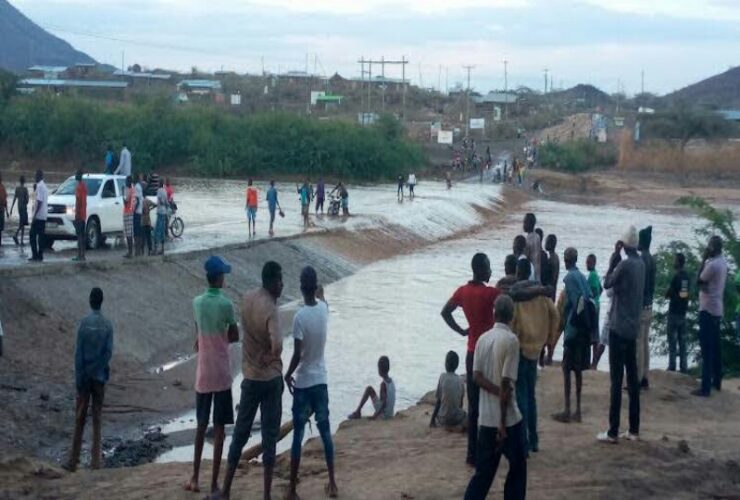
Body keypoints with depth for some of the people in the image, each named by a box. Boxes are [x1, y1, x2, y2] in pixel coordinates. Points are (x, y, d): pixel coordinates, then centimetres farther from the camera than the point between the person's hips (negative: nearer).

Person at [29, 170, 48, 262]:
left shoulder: (39, 186, -14)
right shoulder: (44, 186, 16)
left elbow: (39, 202, -21)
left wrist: (35, 215, -20)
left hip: (38, 216, -9)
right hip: (44, 216, 9)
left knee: (33, 235, -6)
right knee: (41, 236, 9)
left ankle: (35, 255, -9)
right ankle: (40, 256, 9)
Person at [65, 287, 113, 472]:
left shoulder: (84, 323, -7)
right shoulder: (107, 325, -2)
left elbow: (78, 353, -8)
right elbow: (109, 351, -6)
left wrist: (78, 378, -4)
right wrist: (103, 371, 2)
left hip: (85, 376, -1)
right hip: (100, 376, 1)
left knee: (80, 418, 4)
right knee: (97, 418, 5)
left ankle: (73, 461, 6)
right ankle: (96, 460, 2)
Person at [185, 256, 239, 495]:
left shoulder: (197, 302, 2)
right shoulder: (226, 304, -13)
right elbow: (235, 336, -2)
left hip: (202, 374, 4)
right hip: (221, 374, -4)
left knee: (201, 425, 16)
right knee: (219, 429, 1)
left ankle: (195, 478, 18)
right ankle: (214, 484, 3)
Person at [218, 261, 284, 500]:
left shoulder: (247, 299, 0)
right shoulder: (270, 308, -20)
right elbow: (277, 346, -34)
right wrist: (269, 357, -13)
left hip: (250, 377, 6)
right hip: (271, 378, -5)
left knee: (240, 433, 12)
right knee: (269, 436, 2)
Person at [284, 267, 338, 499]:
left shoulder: (300, 316, -19)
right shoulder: (323, 309, -3)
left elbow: (297, 355, -20)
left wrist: (288, 375, -5)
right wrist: (320, 293, 44)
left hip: (302, 383, -5)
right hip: (321, 380, 5)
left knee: (298, 435, 0)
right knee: (325, 432, 13)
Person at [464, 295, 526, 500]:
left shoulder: (483, 338, 6)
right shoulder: (511, 340, -13)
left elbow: (477, 376, -1)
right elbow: (506, 383, -17)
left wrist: (499, 393, -10)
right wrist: (503, 423, -14)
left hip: (486, 418, 6)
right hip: (507, 418, -6)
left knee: (484, 470, 10)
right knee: (517, 467, 12)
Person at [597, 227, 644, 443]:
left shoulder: (625, 264, -16)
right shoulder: (641, 264, 9)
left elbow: (607, 284, -4)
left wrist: (613, 259, 0)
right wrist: (618, 260, 11)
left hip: (619, 328, -8)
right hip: (633, 328, 8)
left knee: (616, 380, -6)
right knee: (632, 378, 11)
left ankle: (612, 432, -5)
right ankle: (634, 430, 14)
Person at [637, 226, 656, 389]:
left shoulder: (641, 260, -17)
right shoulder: (652, 260, 11)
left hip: (640, 307, -9)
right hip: (649, 307, 9)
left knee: (638, 345, -6)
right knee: (645, 343, 12)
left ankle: (637, 380, -5)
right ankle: (644, 378, 15)